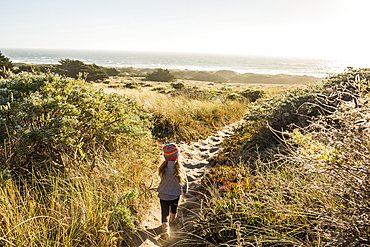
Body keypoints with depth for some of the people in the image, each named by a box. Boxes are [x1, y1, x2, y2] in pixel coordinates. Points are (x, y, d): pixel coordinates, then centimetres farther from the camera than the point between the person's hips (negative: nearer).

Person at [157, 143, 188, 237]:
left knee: (164, 212, 17)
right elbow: (184, 180, -8)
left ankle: (165, 227, 5)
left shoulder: (162, 168, -20)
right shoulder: (179, 168, -22)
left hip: (163, 195, -1)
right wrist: (184, 190, 11)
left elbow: (162, 178, -2)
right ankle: (173, 219, 54)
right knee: (174, 208, 31)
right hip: (175, 195, 1)